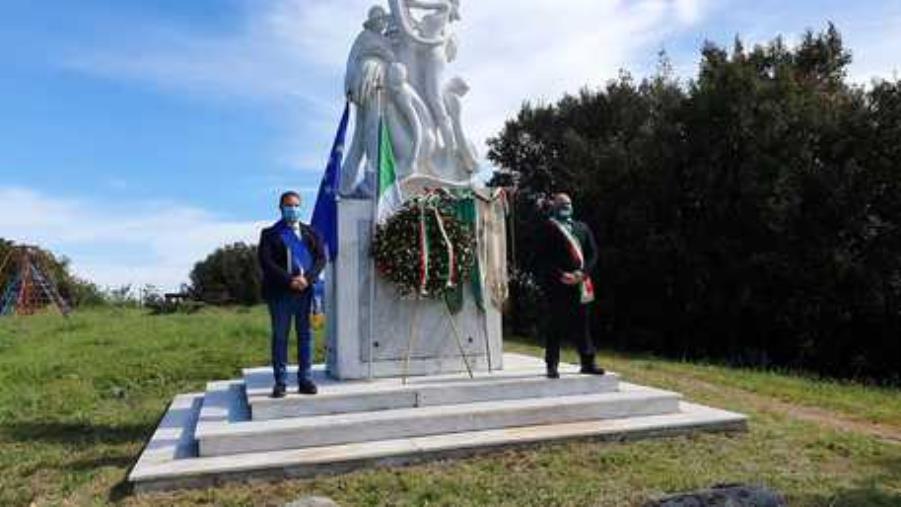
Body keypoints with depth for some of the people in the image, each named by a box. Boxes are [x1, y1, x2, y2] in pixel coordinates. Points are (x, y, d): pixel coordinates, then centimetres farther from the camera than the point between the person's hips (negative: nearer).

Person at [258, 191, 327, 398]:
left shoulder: (311, 232, 16)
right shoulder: (270, 233, 7)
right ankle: (280, 382, 7)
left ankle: (305, 379, 10)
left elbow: (321, 258, 6)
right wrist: (289, 280, -15)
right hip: (280, 293, -2)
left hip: (307, 291, 2)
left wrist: (307, 278, -11)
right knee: (280, 337, 2)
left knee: (305, 335, 4)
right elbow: (266, 262, -5)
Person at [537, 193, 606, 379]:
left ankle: (588, 363, 17)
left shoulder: (582, 228, 16)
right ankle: (552, 365, 5)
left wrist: (583, 272, -5)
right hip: (557, 285, -4)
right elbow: (543, 257, -5)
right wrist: (560, 275, -15)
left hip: (580, 283, 4)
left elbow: (593, 253, 11)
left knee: (582, 323, 9)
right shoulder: (548, 228, 1)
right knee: (556, 325, -1)